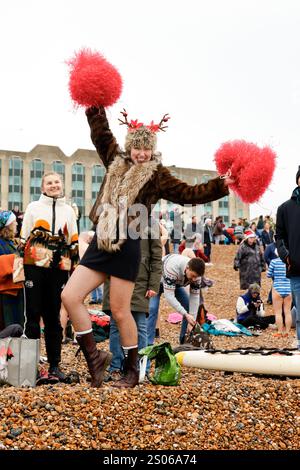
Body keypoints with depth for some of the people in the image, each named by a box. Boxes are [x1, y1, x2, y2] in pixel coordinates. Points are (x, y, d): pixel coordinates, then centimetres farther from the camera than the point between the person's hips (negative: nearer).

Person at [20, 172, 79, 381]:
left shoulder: (69, 211, 15)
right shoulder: (33, 207, 8)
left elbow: (74, 242, 16)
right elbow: (23, 238, 6)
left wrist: (76, 268, 10)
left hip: (59, 268, 2)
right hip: (35, 266, -2)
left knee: (54, 316, 7)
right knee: (33, 314, -1)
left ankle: (55, 364, 13)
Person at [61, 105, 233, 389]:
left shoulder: (156, 175, 2)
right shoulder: (116, 162, 14)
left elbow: (189, 194, -1)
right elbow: (101, 133, 26)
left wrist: (221, 185, -9)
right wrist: (95, 107, 24)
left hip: (127, 247, -5)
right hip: (101, 244, 5)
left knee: (120, 312, -1)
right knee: (70, 296, -4)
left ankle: (132, 371, 17)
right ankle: (94, 358, 9)